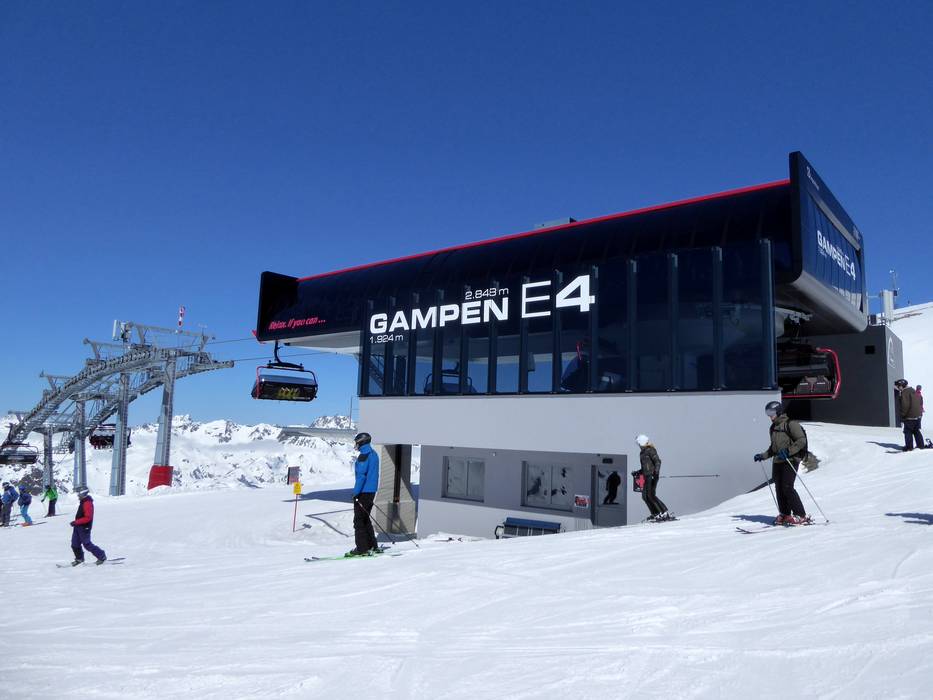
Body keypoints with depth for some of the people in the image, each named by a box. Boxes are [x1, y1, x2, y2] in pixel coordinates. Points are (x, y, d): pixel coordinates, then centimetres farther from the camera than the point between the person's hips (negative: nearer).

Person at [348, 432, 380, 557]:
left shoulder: (364, 455, -15)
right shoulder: (374, 454, 15)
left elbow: (361, 475, -22)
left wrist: (356, 493, -20)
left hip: (364, 492, -9)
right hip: (372, 491, 9)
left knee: (359, 521, -3)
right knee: (365, 519, 17)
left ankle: (362, 549, -3)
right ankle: (372, 546, 19)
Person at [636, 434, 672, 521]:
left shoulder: (650, 450, -6)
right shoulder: (643, 453, 19)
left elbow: (658, 461, -17)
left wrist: (656, 470, -33)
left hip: (652, 476, -9)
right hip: (647, 477, 9)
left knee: (651, 495, -17)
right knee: (645, 496, 4)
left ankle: (665, 513, -15)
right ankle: (655, 514, 10)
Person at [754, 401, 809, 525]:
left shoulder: (790, 424, -6)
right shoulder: (773, 428, 19)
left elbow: (802, 440, -13)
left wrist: (788, 451, -22)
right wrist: (763, 456, 15)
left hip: (790, 460, -8)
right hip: (777, 461, 8)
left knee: (787, 487, -14)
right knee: (779, 488, 4)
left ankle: (800, 516, -8)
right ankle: (784, 514, 13)